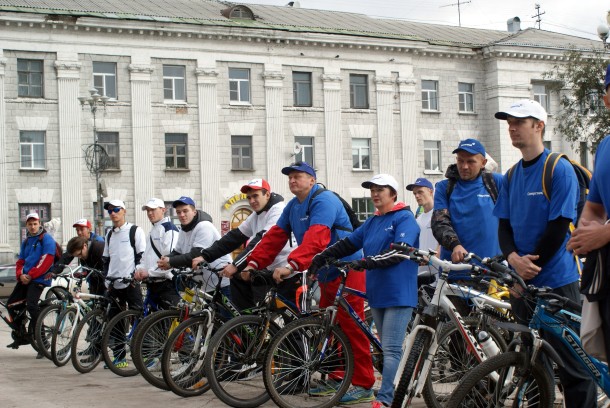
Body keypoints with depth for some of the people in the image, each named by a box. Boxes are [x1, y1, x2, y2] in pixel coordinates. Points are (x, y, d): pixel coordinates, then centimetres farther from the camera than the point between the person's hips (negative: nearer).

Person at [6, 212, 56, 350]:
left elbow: (46, 260, -13)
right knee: (11, 304, 5)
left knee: (31, 305, -24)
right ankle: (20, 337, 16)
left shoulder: (46, 239, -3)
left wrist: (31, 275, -16)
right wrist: (20, 274, -4)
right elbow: (20, 261, 18)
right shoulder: (26, 241, 20)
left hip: (39, 279, -8)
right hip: (25, 279, 8)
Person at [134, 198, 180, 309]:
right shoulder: (153, 231, 22)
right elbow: (147, 256, 23)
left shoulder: (169, 228, -8)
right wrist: (140, 269, 2)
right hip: (153, 284, 9)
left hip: (167, 284, -9)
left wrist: (149, 272, -15)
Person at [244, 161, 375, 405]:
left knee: (351, 328, -9)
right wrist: (254, 263, -8)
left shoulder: (323, 201, -19)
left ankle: (363, 385, -5)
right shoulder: (293, 206, 11)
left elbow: (315, 238, -33)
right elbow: (275, 236, 5)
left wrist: (293, 265, -43)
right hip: (326, 275, 10)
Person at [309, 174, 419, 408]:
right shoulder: (372, 222, 18)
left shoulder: (404, 218, -5)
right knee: (388, 348, 11)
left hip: (398, 294, -8)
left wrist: (370, 261, -28)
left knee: (391, 349, -11)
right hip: (377, 294, 8)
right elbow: (347, 244, 13)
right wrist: (320, 258, 2)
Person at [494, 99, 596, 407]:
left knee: (573, 364, -5)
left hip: (556, 281, -6)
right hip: (522, 282, 6)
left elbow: (558, 228, -11)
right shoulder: (511, 176, 12)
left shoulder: (559, 170, -7)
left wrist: (532, 265, -11)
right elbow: (504, 225, 9)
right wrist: (513, 258, -9)